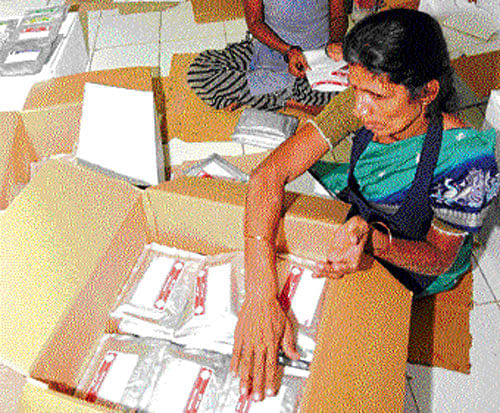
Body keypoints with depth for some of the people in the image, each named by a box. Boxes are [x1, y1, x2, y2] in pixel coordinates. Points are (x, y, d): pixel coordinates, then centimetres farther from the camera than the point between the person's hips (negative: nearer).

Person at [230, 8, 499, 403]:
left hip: (417, 269, -4)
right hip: (365, 216, 4)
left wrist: (374, 242, -47)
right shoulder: (363, 107, -27)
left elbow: (439, 257, -22)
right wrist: (260, 296, -48)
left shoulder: (468, 157, -36)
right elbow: (269, 175, -36)